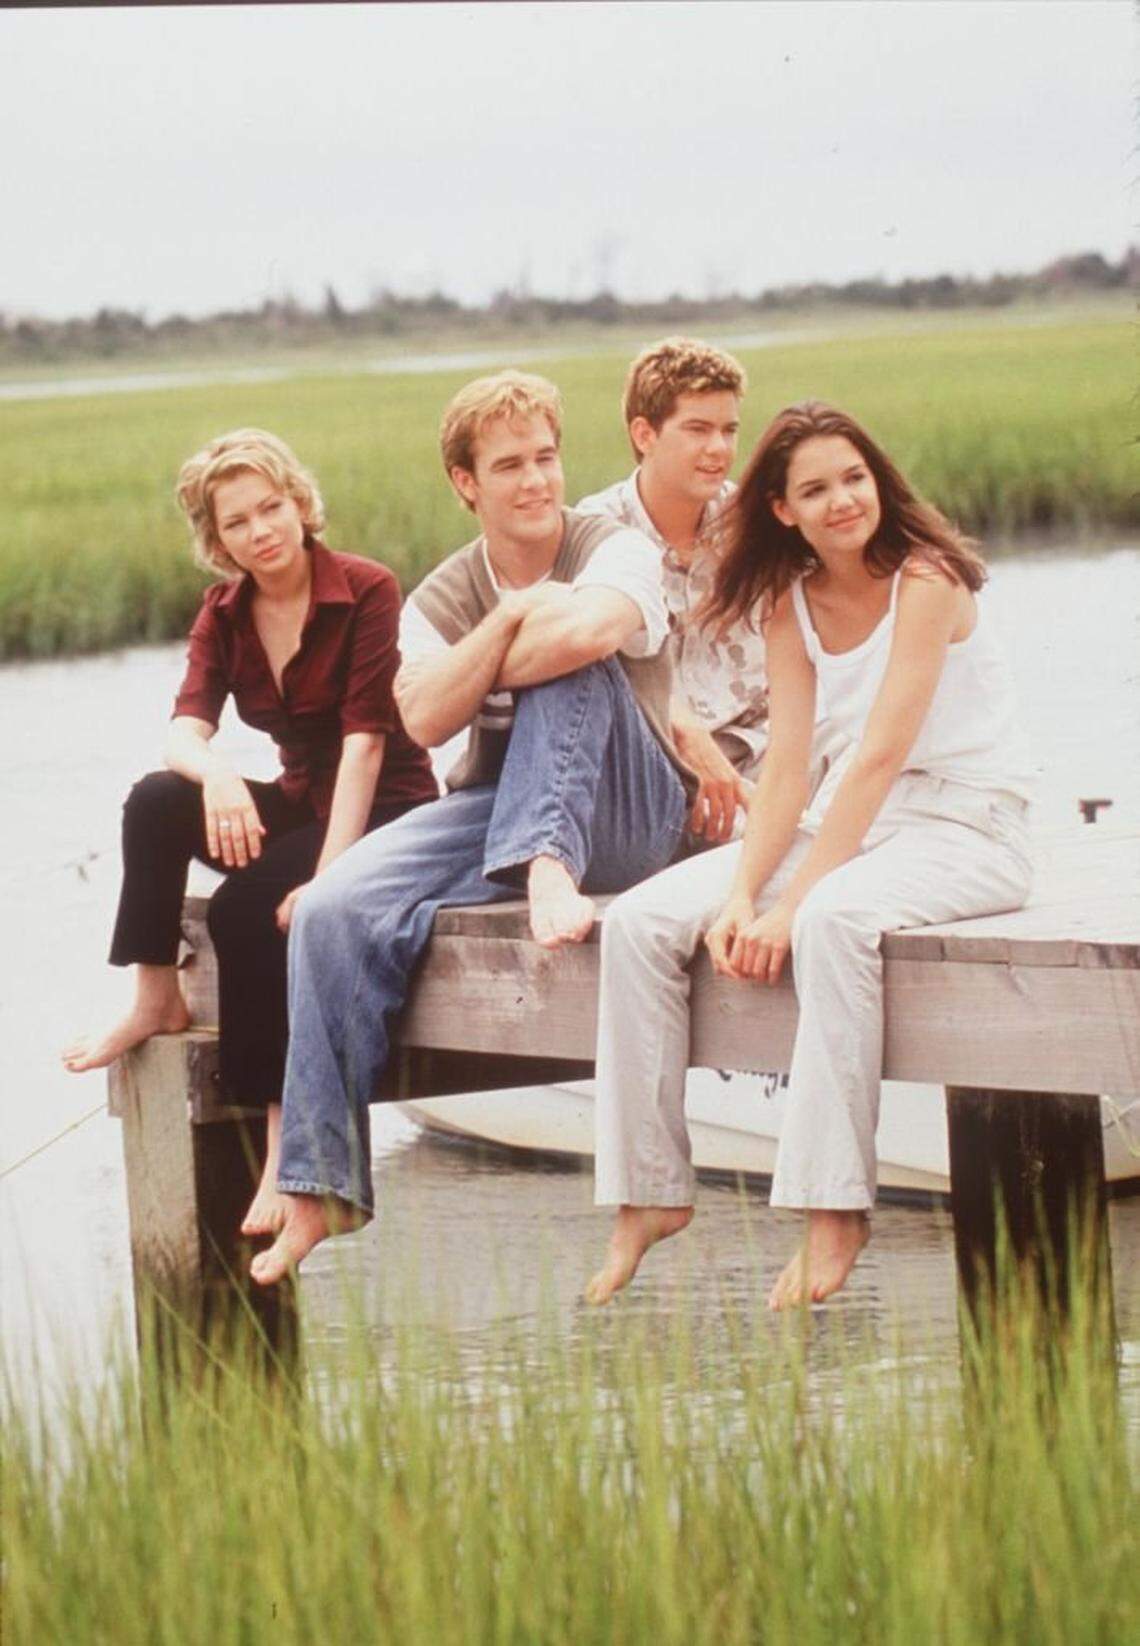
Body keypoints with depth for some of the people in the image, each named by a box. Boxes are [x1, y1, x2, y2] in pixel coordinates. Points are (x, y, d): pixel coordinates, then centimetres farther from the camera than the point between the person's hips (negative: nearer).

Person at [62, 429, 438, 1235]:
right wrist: (217, 774, -35)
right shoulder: (224, 615, 4)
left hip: (387, 810, -6)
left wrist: (329, 875, -29)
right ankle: (156, 1000, -13)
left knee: (247, 907, -30)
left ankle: (283, 1131, -26)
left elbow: (365, 738, -20)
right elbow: (186, 728, -10)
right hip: (299, 803, 6)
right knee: (156, 801, -21)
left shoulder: (368, 591, -13)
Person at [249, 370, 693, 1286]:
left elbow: (594, 628, -30)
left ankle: (550, 868, -37)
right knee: (334, 911, -22)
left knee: (568, 649, -28)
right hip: (491, 813, 4)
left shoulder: (615, 551, -4)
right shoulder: (441, 601, 9)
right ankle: (321, 1187, -22)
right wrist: (512, 617, -16)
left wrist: (485, 676, -14)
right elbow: (424, 720, -10)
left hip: (628, 821, -4)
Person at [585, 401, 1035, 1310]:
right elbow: (787, 767, 0)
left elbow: (881, 756, -22)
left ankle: (836, 1211, -34)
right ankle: (650, 1192, -6)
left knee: (833, 919, -39)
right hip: (847, 821, 7)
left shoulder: (926, 580, -15)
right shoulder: (790, 603, 6)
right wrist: (741, 895, -16)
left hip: (966, 831, -7)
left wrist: (791, 904, -27)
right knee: (641, 922, -10)